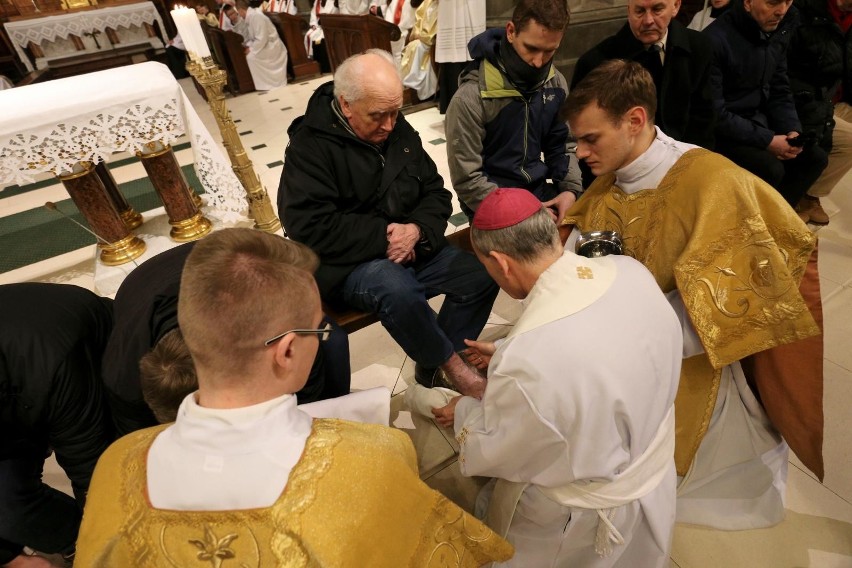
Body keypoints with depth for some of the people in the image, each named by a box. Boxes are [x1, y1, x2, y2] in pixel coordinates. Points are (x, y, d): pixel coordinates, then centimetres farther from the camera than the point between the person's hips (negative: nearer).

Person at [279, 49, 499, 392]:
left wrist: (417, 230, -13)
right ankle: (451, 362, -8)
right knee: (396, 287, -37)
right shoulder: (310, 145, -11)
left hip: (414, 248, 6)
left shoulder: (399, 130, 8)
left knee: (481, 275, -13)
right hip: (348, 264, -5)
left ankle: (430, 366, 3)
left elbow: (435, 193, 9)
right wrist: (384, 235, -20)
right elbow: (309, 228, -19)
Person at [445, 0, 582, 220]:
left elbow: (561, 146, 11)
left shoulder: (555, 83, 1)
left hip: (539, 193, 6)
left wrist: (571, 189, -7)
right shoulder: (471, 97, -18)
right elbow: (467, 179, -16)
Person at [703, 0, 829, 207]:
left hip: (758, 121, 8)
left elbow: (779, 90, 11)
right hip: (721, 132, -8)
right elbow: (715, 115, -23)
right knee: (771, 169, -27)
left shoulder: (777, 32, 4)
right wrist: (767, 140, -20)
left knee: (815, 157, 1)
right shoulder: (715, 40, -21)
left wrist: (792, 130, -6)